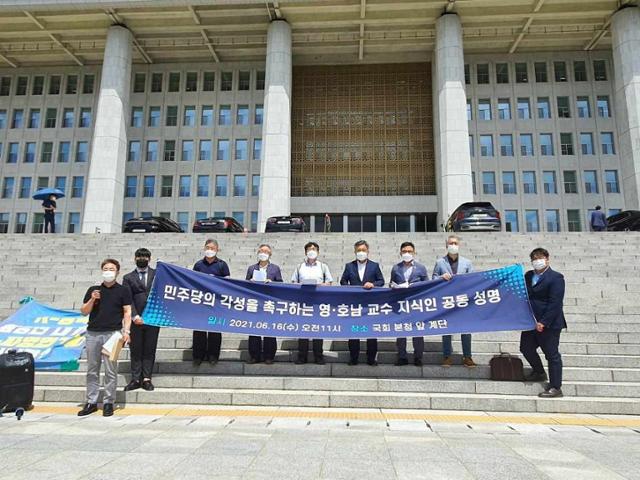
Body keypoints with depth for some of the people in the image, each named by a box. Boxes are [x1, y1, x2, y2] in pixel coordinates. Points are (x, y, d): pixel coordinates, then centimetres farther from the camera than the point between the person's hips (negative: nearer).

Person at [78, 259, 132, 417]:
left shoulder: (123, 290, 3)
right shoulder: (93, 289, 11)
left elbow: (127, 312, 0)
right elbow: (84, 312, 10)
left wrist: (126, 330, -11)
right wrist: (92, 299, -8)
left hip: (112, 333, -3)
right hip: (92, 333, 3)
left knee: (111, 371, 0)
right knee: (92, 370, 9)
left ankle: (108, 402, 9)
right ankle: (91, 402, 18)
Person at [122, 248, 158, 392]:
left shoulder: (157, 274, 9)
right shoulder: (128, 277, 9)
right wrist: (134, 316, -12)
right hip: (136, 319, 0)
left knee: (150, 350, 4)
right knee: (135, 350, 5)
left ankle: (147, 378, 10)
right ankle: (135, 379, 12)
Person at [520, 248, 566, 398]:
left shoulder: (555, 278, -11)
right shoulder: (528, 276, 12)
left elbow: (555, 303, -17)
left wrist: (543, 322, -20)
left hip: (549, 324, -8)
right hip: (531, 322, 8)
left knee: (552, 355, 1)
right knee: (526, 348, 16)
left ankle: (555, 388, 10)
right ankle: (539, 372, 40)